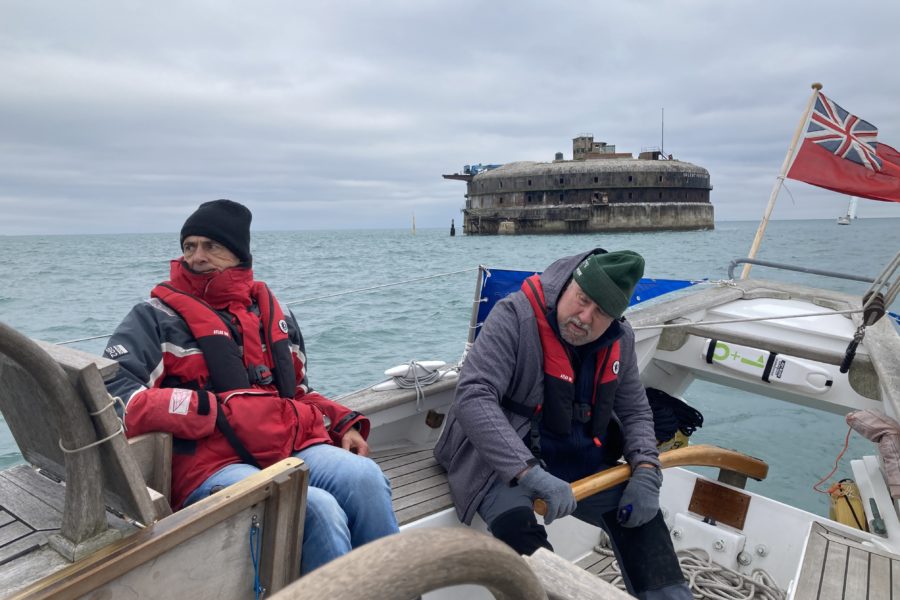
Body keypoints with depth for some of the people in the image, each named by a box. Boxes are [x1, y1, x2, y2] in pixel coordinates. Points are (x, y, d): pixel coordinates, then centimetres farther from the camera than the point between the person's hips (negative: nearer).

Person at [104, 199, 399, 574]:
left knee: (364, 477, -27)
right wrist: (215, 410, -15)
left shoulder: (271, 313, 22)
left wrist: (344, 423, 12)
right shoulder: (156, 317, 8)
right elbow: (110, 396, -7)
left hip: (291, 448, 4)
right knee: (317, 509, -31)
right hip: (213, 465, -4)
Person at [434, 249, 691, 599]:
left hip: (576, 460, 6)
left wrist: (646, 471, -10)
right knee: (515, 519, -33)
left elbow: (635, 411, 9)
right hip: (501, 456, -5)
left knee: (642, 509, 3)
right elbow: (473, 396, -30)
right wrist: (529, 472, -38)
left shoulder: (620, 340, -1)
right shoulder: (515, 317, -22)